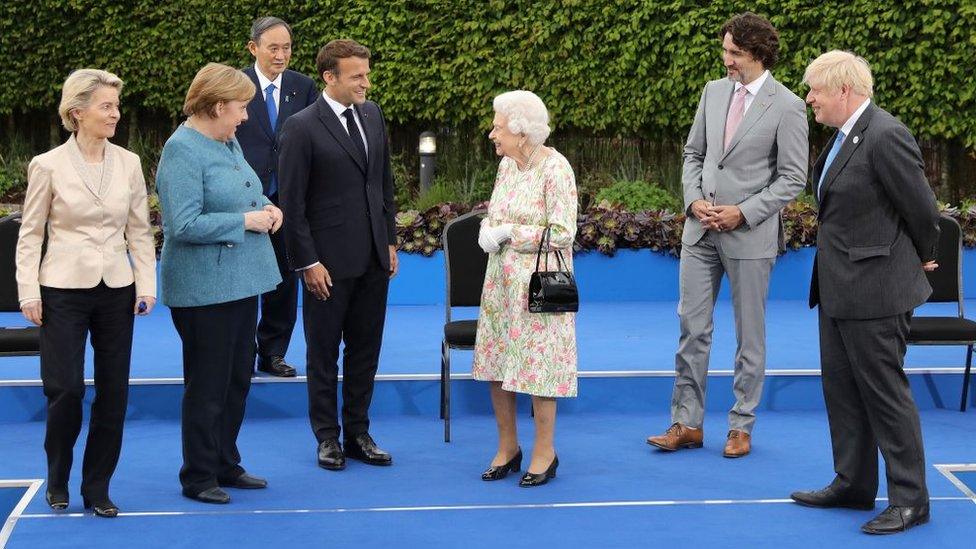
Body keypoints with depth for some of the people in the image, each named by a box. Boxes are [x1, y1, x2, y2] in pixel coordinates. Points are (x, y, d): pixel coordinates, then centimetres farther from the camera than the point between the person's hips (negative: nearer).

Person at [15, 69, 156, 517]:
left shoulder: (128, 164, 4)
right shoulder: (48, 166, -4)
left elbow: (140, 231, 8)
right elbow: (30, 234, 0)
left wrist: (146, 285, 0)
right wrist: (28, 292, -6)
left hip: (116, 290, 3)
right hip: (64, 290, -3)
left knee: (114, 392, 5)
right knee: (65, 388, -5)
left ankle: (97, 487, 18)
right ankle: (57, 480, 19)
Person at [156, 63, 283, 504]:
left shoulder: (228, 143, 11)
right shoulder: (182, 150, -17)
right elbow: (184, 224, -24)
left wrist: (267, 206, 4)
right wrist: (246, 220, -19)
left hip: (239, 282, 9)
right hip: (204, 289, -9)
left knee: (238, 379, 15)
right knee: (208, 385, 0)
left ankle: (226, 465, 28)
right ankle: (198, 478, 12)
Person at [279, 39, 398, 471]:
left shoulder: (372, 115, 7)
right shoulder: (302, 127, -11)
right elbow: (292, 202, -11)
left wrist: (390, 240, 11)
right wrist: (307, 262, -12)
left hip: (373, 258, 6)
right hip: (329, 261, -5)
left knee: (365, 350, 12)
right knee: (324, 353, 7)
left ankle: (358, 433, 22)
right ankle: (328, 437, 19)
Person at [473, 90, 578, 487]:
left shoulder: (555, 169, -15)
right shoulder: (506, 164, 9)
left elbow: (562, 233, -17)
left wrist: (510, 233, -16)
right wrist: (487, 230, -4)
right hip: (502, 279, 8)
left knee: (537, 364, -1)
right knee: (496, 364, 9)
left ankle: (545, 452, 12)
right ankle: (507, 446, 22)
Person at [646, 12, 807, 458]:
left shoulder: (787, 107, -9)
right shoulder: (714, 91, 7)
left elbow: (793, 179, -8)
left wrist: (743, 213, -15)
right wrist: (694, 200, -3)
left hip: (750, 235, -5)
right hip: (701, 230, 5)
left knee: (749, 335, 7)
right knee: (692, 327, 6)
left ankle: (741, 426, 17)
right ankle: (687, 423, 14)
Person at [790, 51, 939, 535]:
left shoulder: (885, 136, -20)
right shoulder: (845, 135, 10)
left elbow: (921, 207, -14)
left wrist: (924, 259, 2)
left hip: (874, 287, -10)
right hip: (838, 287, 10)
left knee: (885, 392, -3)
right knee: (841, 387, 16)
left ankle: (909, 499, 7)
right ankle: (853, 484, 28)